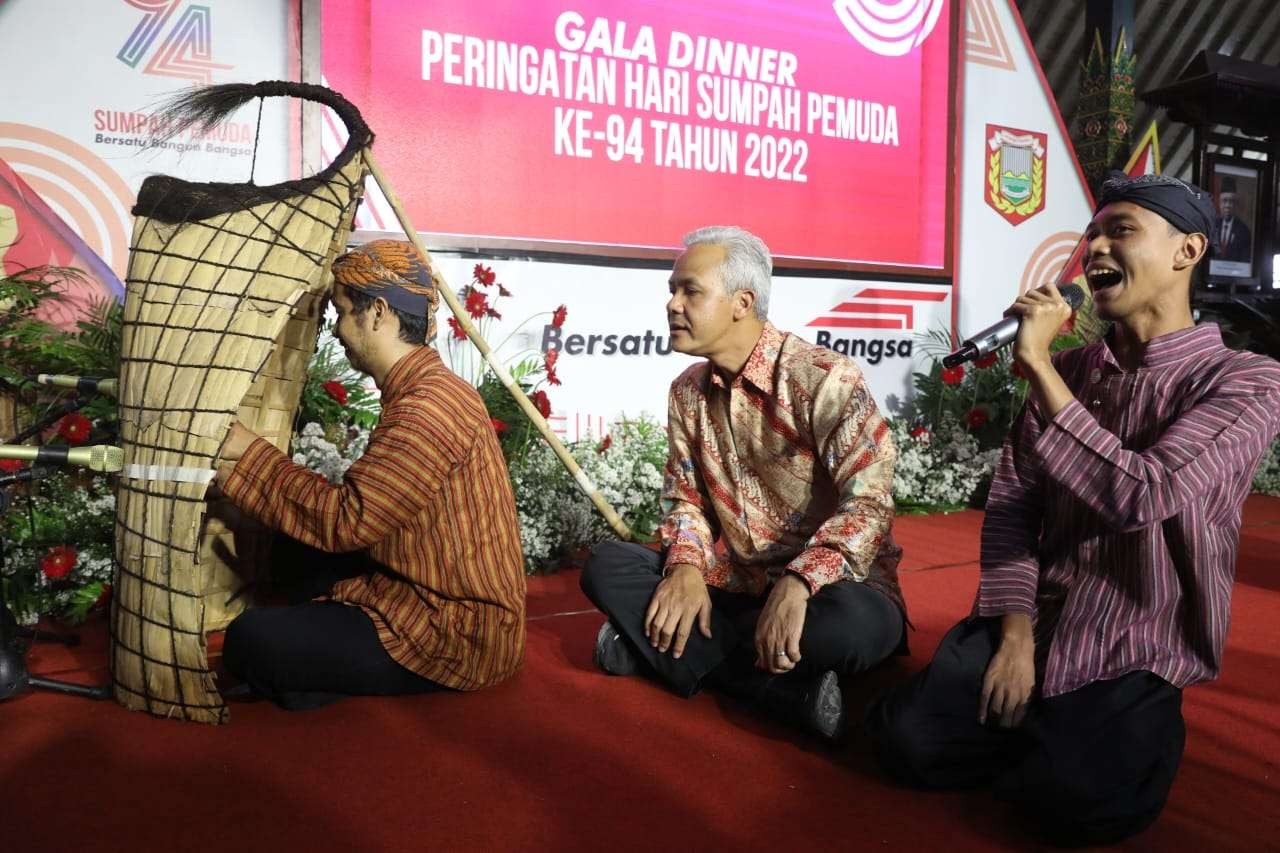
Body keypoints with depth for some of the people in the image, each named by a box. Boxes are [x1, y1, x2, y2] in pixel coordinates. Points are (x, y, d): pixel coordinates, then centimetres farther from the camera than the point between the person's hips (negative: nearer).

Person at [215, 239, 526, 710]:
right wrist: (246, 465, -2)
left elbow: (344, 521, -23)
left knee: (250, 640, -17)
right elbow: (358, 507, 7)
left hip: (457, 638, -10)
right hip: (447, 600, 10)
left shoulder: (427, 412, -23)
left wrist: (249, 453, -13)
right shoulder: (427, 391, 11)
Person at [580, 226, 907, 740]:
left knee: (854, 625, -39)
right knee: (606, 567, -12)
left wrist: (798, 583, -37)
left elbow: (868, 504, -23)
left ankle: (653, 646, -19)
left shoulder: (827, 380, -16)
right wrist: (686, 567, -14)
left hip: (827, 583, -5)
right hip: (734, 582, 5)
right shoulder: (687, 391, 4)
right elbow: (686, 496, 8)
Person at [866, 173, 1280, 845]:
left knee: (1078, 800, -28)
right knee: (908, 740, -15)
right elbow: (1011, 505, 2)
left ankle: (1134, 728, 5)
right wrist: (1015, 634, -10)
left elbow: (1139, 497, -27)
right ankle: (1040, 732, 12)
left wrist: (1038, 366, -23)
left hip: (1134, 658, -3)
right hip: (1031, 628, 4)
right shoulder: (1068, 371, 7)